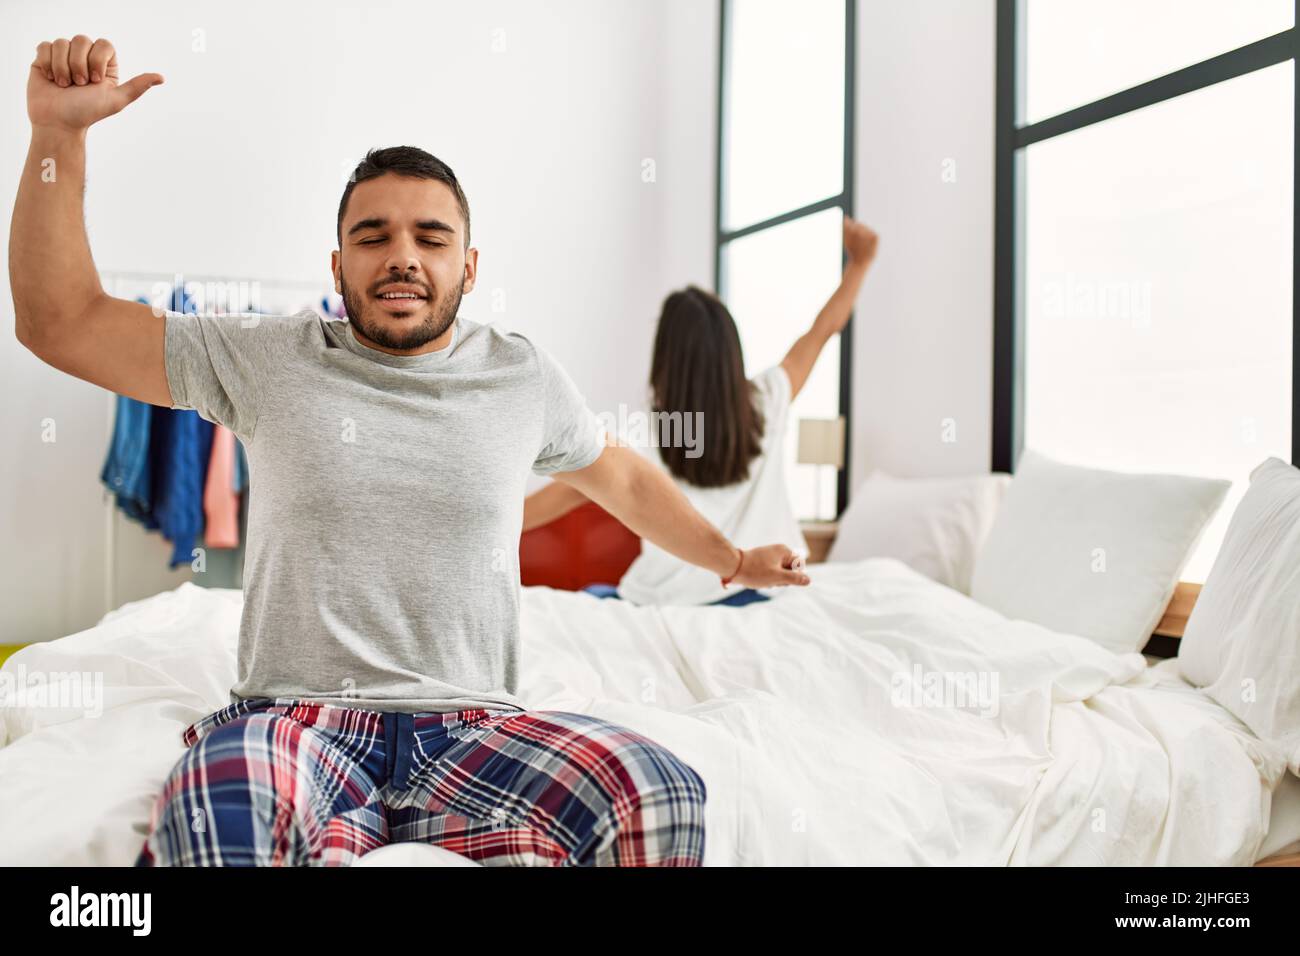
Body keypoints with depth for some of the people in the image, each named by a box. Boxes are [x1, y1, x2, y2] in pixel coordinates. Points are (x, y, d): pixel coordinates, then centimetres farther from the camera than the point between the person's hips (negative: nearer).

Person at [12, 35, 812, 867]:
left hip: (475, 727, 3)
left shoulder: (526, 375, 11)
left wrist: (735, 560, 35)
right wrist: (59, 132, -2)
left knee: (664, 798, -27)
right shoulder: (270, 359, 7)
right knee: (211, 823, -38)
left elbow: (623, 478, 27)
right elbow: (61, 323, 7)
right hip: (298, 718, -2)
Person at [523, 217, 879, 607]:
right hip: (754, 594, 3)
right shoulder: (764, 404, -1)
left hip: (669, 600, -3)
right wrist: (860, 262, 21)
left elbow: (570, 491, -5)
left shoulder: (648, 435, -8)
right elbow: (821, 331, 10)